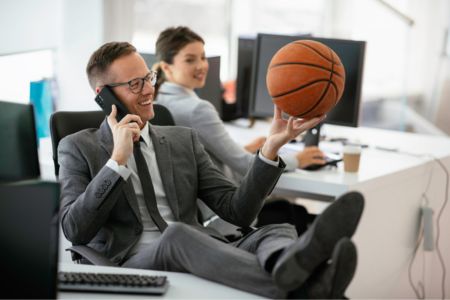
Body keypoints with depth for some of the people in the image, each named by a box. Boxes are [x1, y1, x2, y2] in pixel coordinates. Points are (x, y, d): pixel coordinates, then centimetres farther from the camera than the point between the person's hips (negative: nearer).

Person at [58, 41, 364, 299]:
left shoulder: (183, 139, 19)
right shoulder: (79, 147, 10)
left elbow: (237, 210, 10)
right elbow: (75, 230, -5)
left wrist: (271, 148, -4)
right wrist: (118, 159, -11)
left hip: (202, 260, 4)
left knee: (277, 231, -24)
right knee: (177, 234, -36)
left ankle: (290, 267, -62)